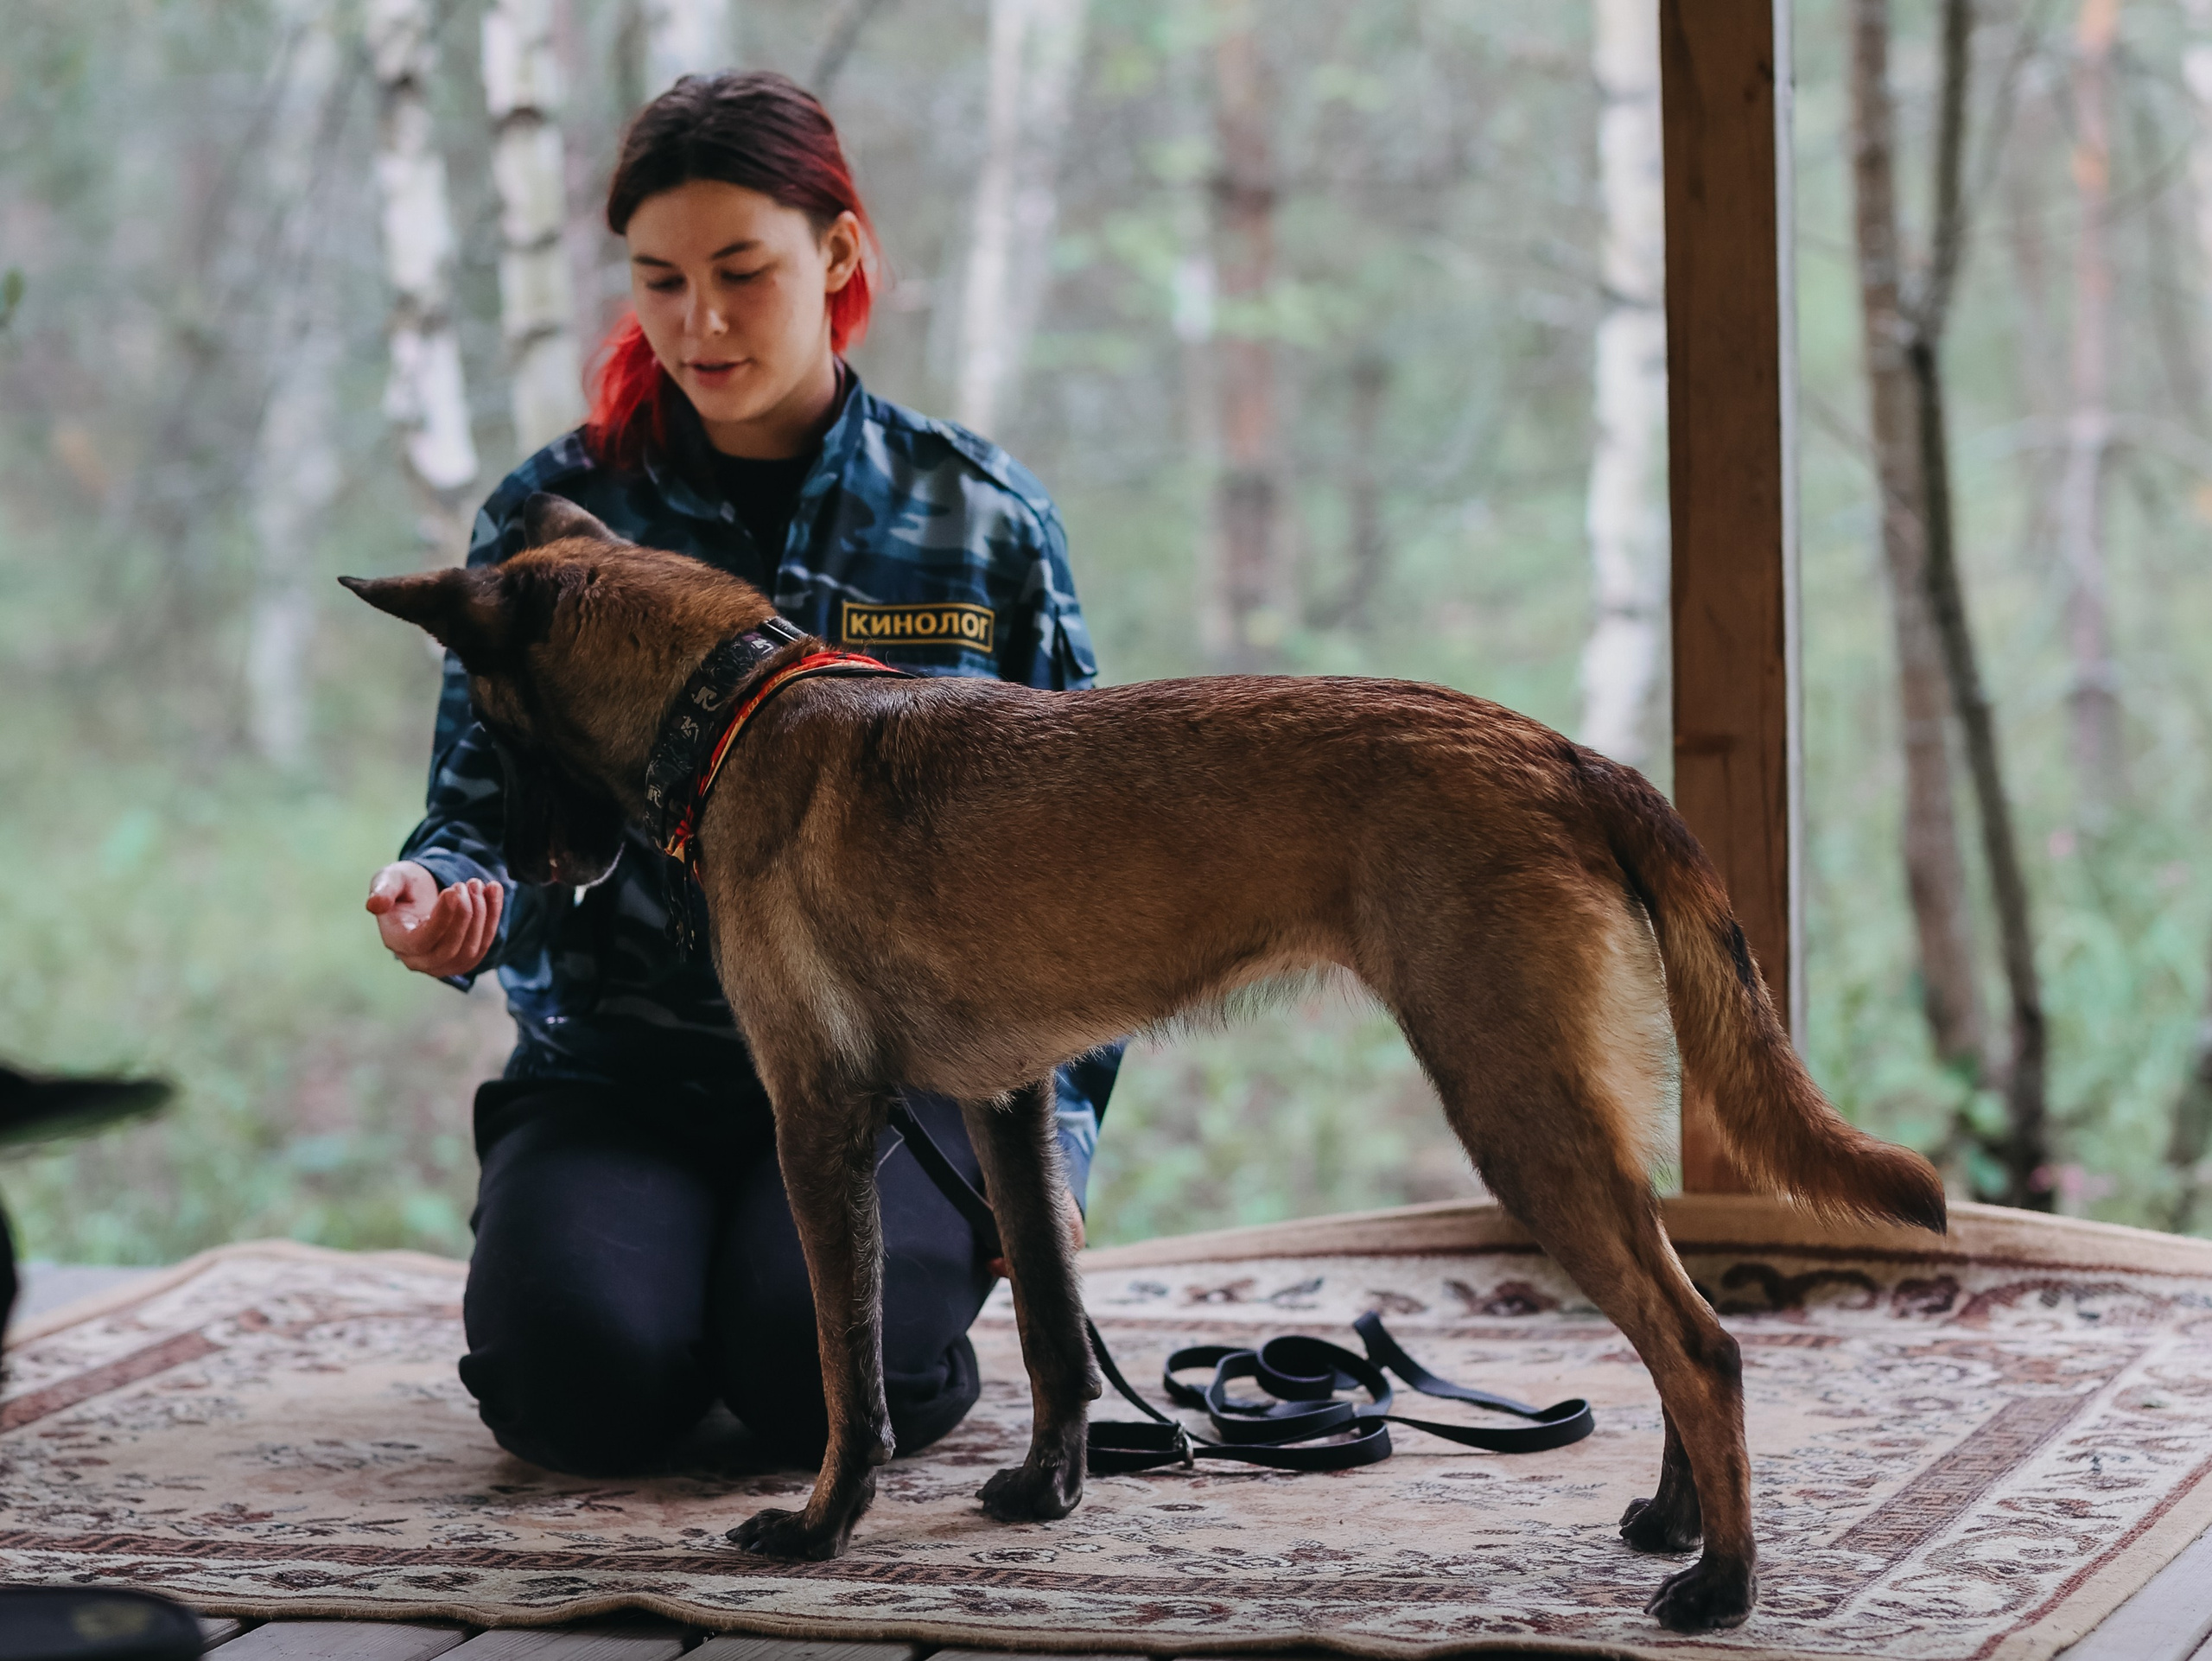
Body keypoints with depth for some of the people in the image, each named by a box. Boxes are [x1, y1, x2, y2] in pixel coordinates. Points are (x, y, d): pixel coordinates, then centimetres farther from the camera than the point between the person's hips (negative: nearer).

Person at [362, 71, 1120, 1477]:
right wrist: (449, 900, -21)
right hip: (623, 1068, 1)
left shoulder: (982, 515, 4)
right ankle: (665, 1257, 10)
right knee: (583, 1380, -26)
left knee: (827, 1371, -28)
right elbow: (484, 806, 5)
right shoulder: (556, 512, 4)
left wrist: (1054, 1141, -2)